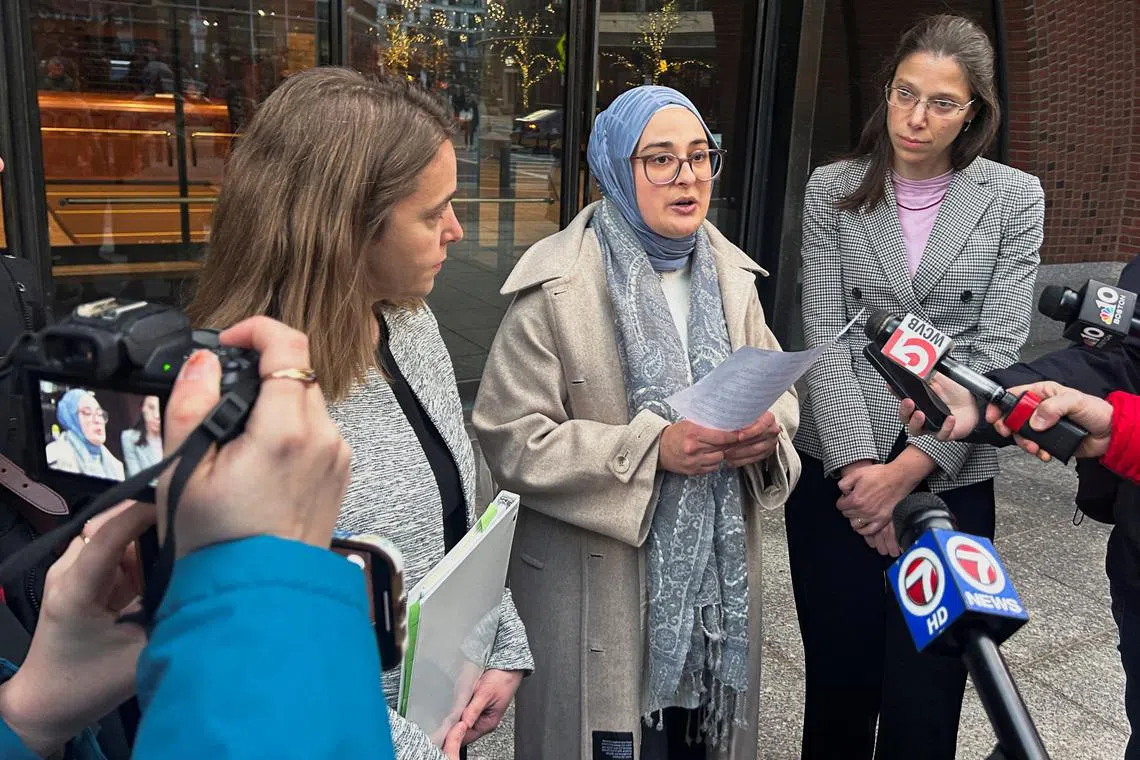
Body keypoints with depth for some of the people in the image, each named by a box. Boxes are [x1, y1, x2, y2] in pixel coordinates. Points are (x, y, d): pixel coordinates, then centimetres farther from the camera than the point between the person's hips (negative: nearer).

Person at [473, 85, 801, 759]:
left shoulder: (729, 273, 7)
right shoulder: (559, 286, -13)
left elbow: (778, 388, 12)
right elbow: (511, 437, -17)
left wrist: (765, 432, -12)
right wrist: (654, 450, -24)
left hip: (717, 573, 6)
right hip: (603, 584, -5)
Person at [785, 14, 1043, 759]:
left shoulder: (1014, 198, 0)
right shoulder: (833, 189, 2)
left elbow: (998, 351, -6)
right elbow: (826, 337, -3)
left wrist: (907, 470, -14)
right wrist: (857, 463, -14)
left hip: (952, 480, 0)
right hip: (839, 476, 1)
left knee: (925, 700, 8)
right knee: (837, 686, 12)